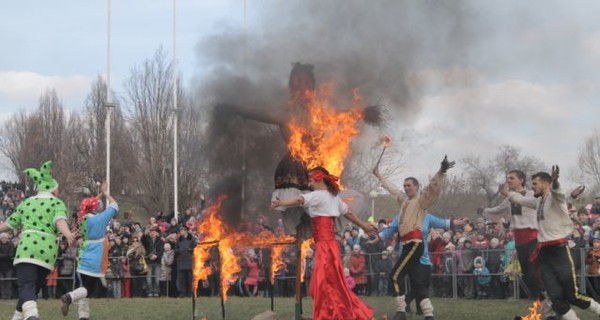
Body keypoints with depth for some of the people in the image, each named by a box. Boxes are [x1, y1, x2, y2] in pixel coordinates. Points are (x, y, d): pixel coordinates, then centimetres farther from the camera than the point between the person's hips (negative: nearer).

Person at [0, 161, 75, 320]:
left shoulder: (26, 203, 18)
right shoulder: (57, 203, 9)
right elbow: (60, 220, -13)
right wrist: (67, 234, -31)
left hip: (26, 248, 0)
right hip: (47, 250, 0)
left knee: (26, 287, -15)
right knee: (34, 288, 16)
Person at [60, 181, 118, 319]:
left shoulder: (83, 219, 6)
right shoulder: (99, 219, -11)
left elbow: (91, 205, 26)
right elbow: (114, 206, 0)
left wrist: (101, 193, 28)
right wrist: (105, 193, 14)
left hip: (84, 260, 6)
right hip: (96, 262, -6)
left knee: (85, 287, 14)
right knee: (91, 289, -2)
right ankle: (70, 297, -28)